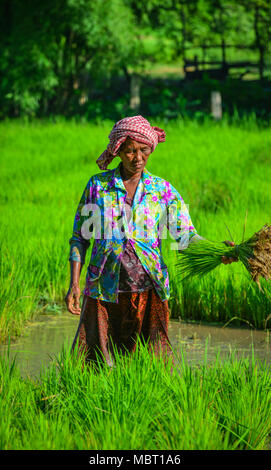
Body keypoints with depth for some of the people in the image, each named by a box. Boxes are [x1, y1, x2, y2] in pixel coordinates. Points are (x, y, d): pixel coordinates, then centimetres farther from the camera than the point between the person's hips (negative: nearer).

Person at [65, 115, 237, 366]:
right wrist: (74, 283, -1)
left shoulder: (162, 190, 6)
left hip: (148, 289, 0)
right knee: (92, 364, -2)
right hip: (105, 290, 0)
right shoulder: (98, 185, 4)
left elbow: (185, 235, -3)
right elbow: (80, 238, 8)